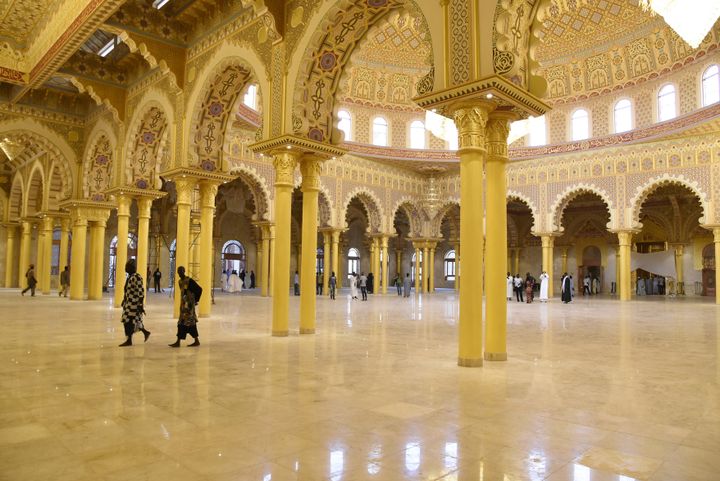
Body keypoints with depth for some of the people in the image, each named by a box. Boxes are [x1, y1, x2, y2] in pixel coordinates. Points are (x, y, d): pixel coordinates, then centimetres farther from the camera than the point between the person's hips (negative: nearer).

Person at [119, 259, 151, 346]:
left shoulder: (137, 277, -18)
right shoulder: (130, 277, 11)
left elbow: (141, 292, -21)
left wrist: (140, 305, -22)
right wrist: (124, 301, 23)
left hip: (134, 303, -9)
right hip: (128, 303, 9)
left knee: (129, 321, -3)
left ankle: (129, 340, 8)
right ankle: (145, 332, 26)